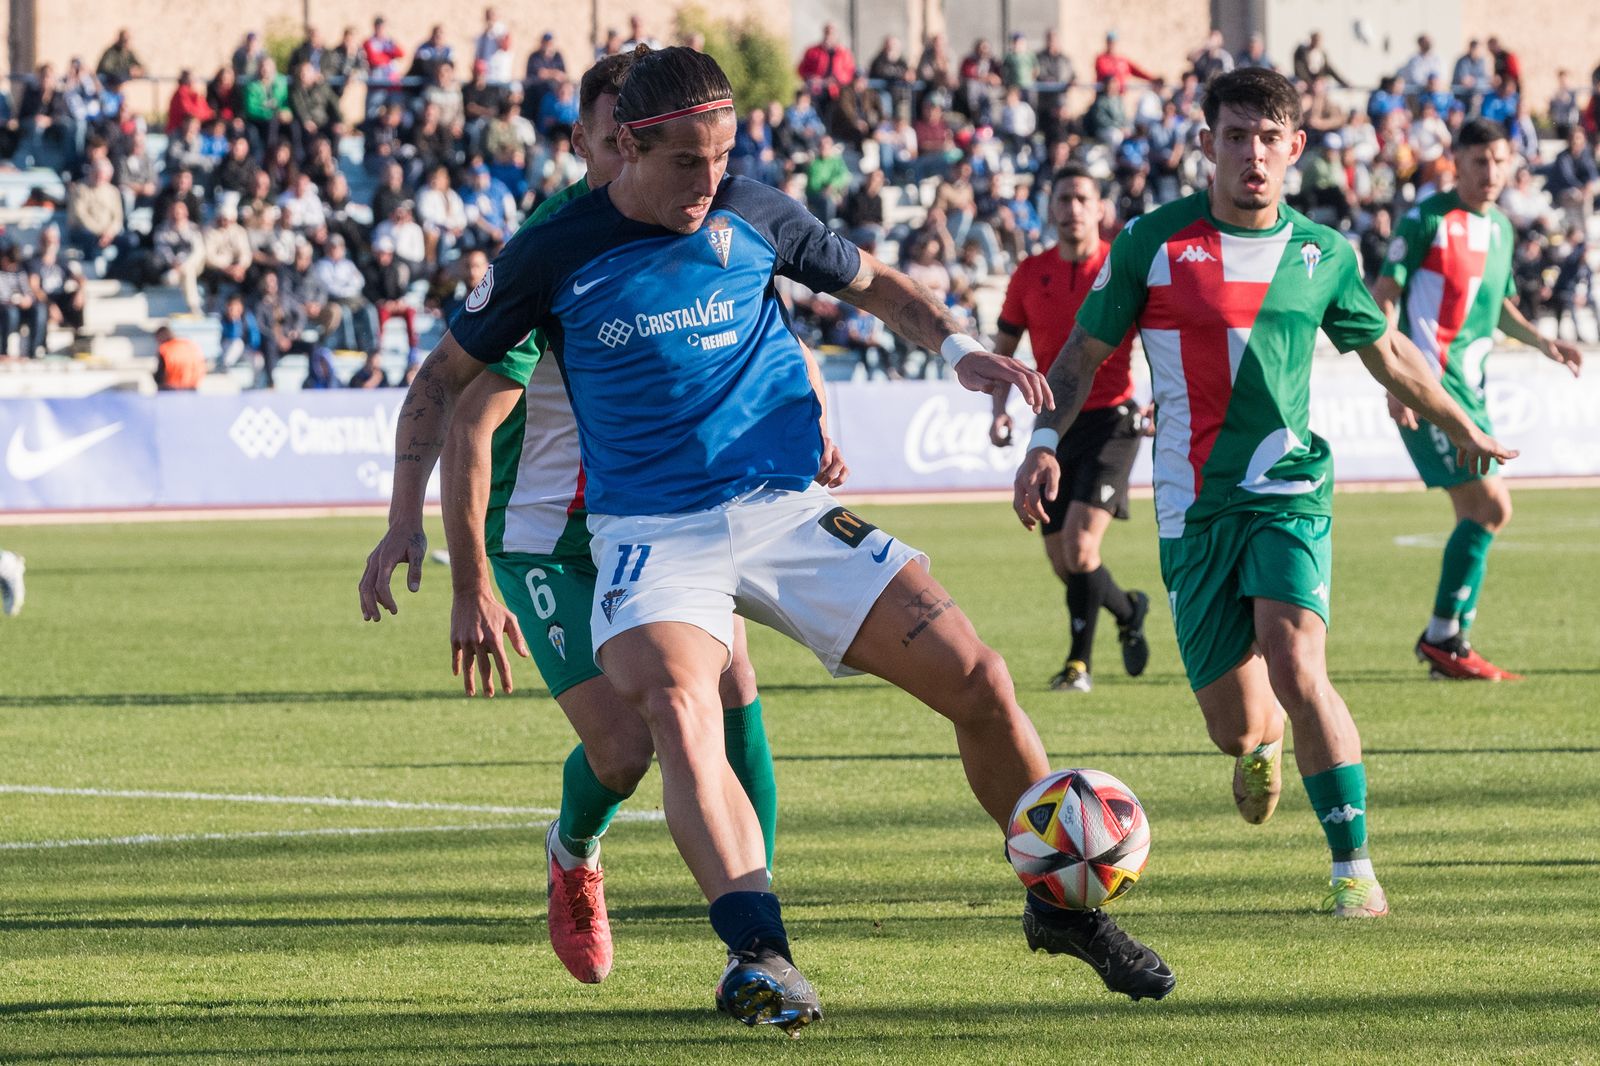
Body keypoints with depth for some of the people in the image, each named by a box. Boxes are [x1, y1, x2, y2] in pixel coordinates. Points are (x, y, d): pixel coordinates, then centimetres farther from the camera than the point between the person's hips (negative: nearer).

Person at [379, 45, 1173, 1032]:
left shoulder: (753, 216, 1)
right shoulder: (557, 255, -5)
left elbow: (871, 283, 19)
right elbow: (441, 386, 5)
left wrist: (958, 348, -3)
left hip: (788, 509, 3)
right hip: (652, 534, -3)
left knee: (978, 681, -5)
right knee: (679, 710, -34)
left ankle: (1063, 906, 15)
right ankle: (758, 952, -41)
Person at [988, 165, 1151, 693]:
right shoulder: (1031, 274, 4)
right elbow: (1003, 348, 14)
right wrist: (999, 409, -1)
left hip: (1110, 421, -4)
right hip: (1052, 426, 4)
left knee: (1080, 540, -19)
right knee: (1061, 559, 6)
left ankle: (1079, 663, -9)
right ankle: (1128, 609, 36)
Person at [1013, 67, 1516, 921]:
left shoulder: (1322, 254, 6)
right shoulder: (1151, 243, 0)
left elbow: (1387, 354, 23)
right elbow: (1084, 353, 9)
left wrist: (1461, 428, 35)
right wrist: (1045, 443, -6)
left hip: (1288, 491, 0)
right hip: (1194, 508, 0)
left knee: (1295, 667, -24)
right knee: (1235, 724, 0)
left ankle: (1354, 867, -13)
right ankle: (1263, 745, 42)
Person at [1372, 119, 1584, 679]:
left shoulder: (1501, 228, 15)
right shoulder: (1428, 219, -9)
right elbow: (1382, 296, -10)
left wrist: (1541, 342, 10)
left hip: (1468, 387, 8)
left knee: (1482, 514, 9)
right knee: (1488, 507, -13)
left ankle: (1449, 644, 16)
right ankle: (1443, 637, -5)